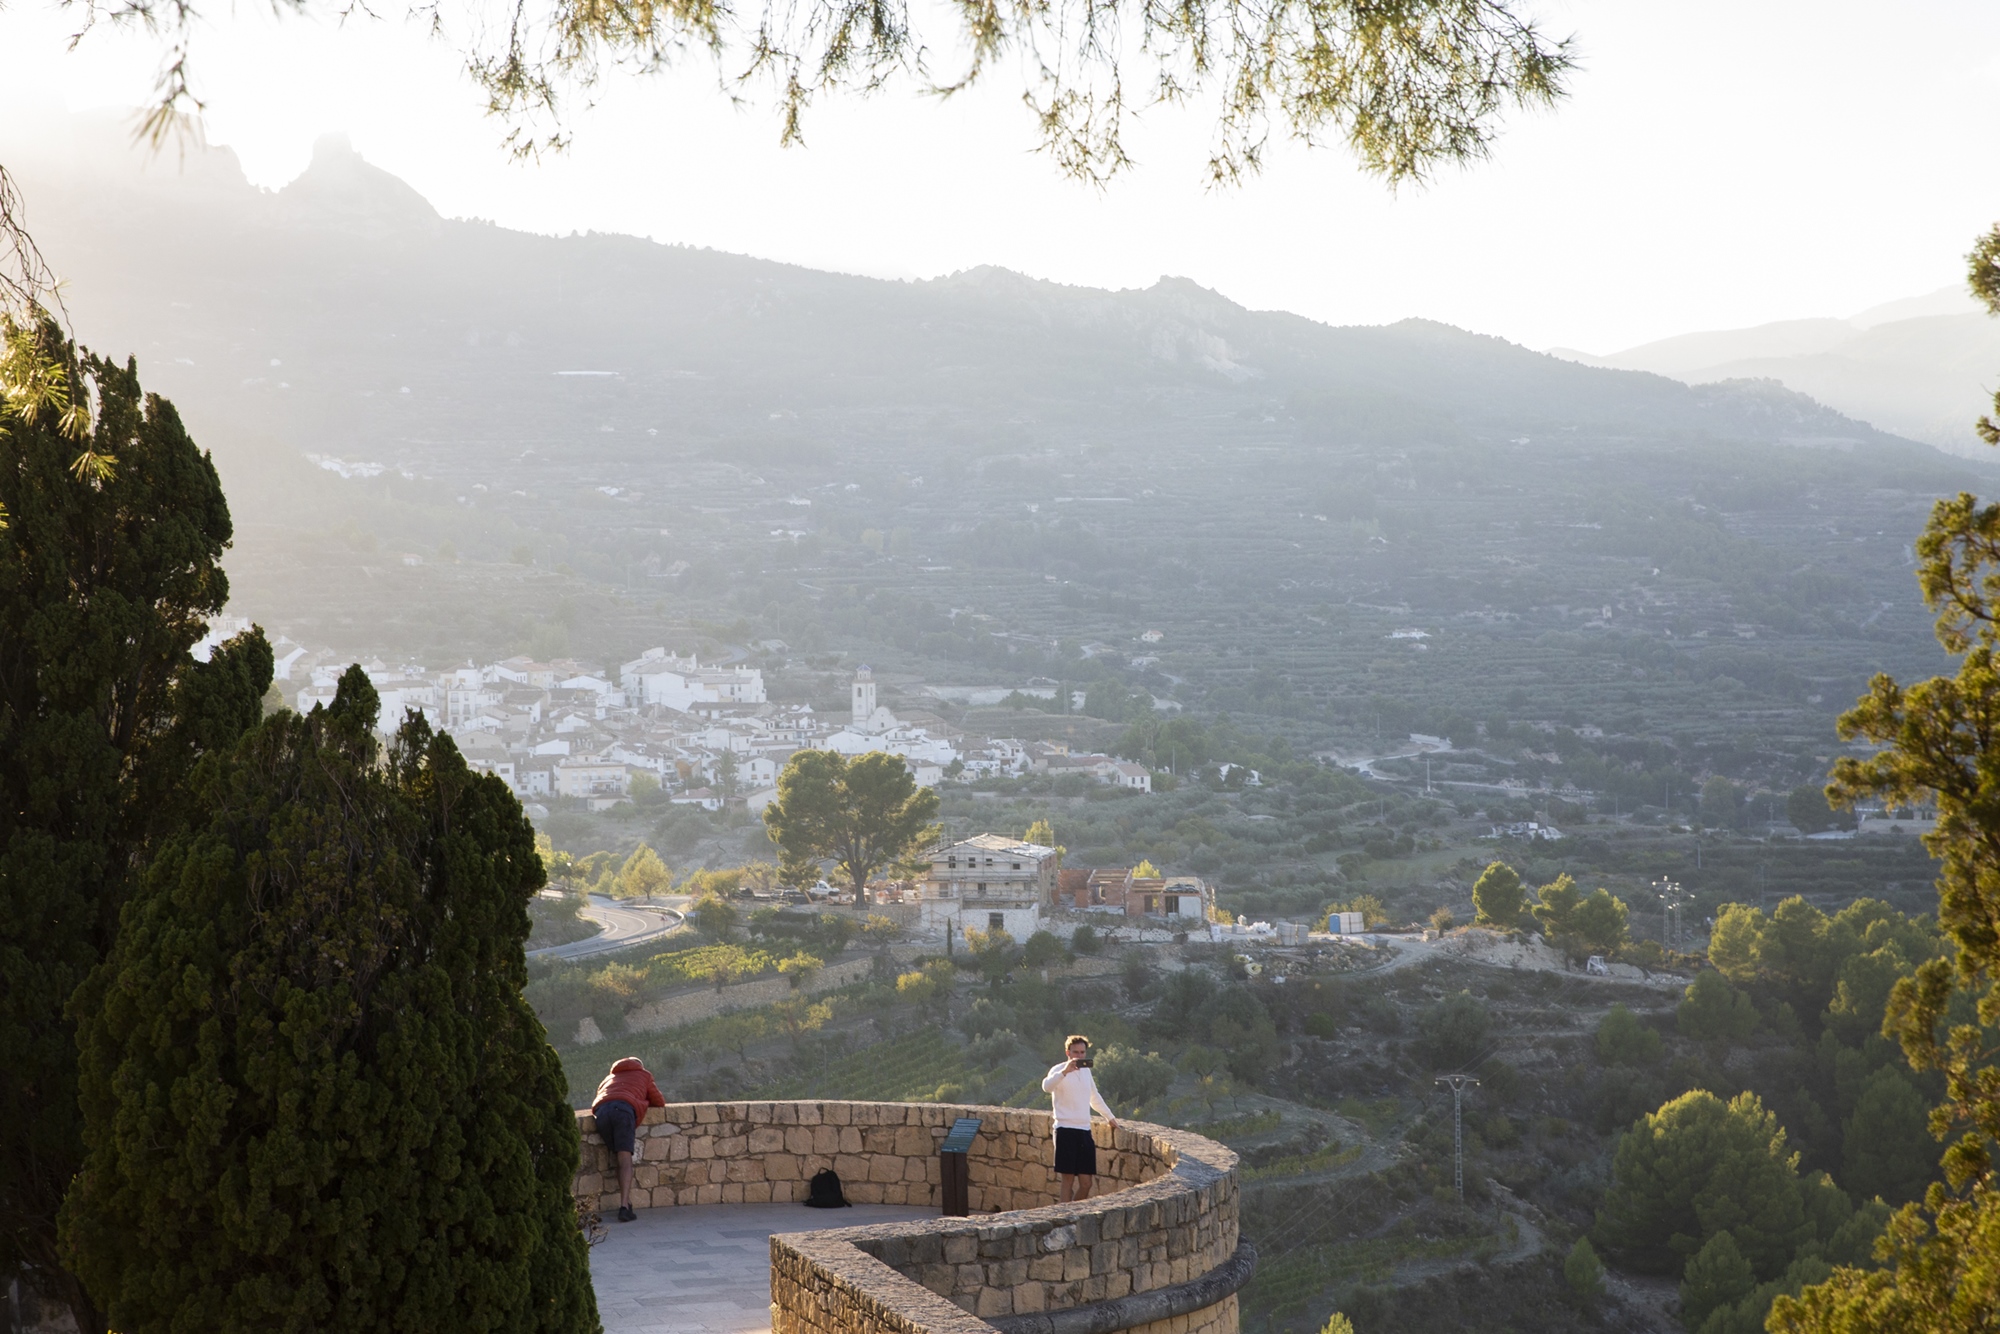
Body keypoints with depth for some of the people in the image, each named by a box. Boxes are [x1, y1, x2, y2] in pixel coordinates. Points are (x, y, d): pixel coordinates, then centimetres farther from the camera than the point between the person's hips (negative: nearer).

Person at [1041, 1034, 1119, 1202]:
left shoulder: (1086, 1071, 16)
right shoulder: (1059, 1070, -5)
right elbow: (1046, 1087, -28)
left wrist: (1110, 1117, 37)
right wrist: (1065, 1071, -41)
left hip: (1085, 1131, 6)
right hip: (1066, 1130, -6)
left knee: (1086, 1183, 3)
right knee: (1068, 1179, -7)